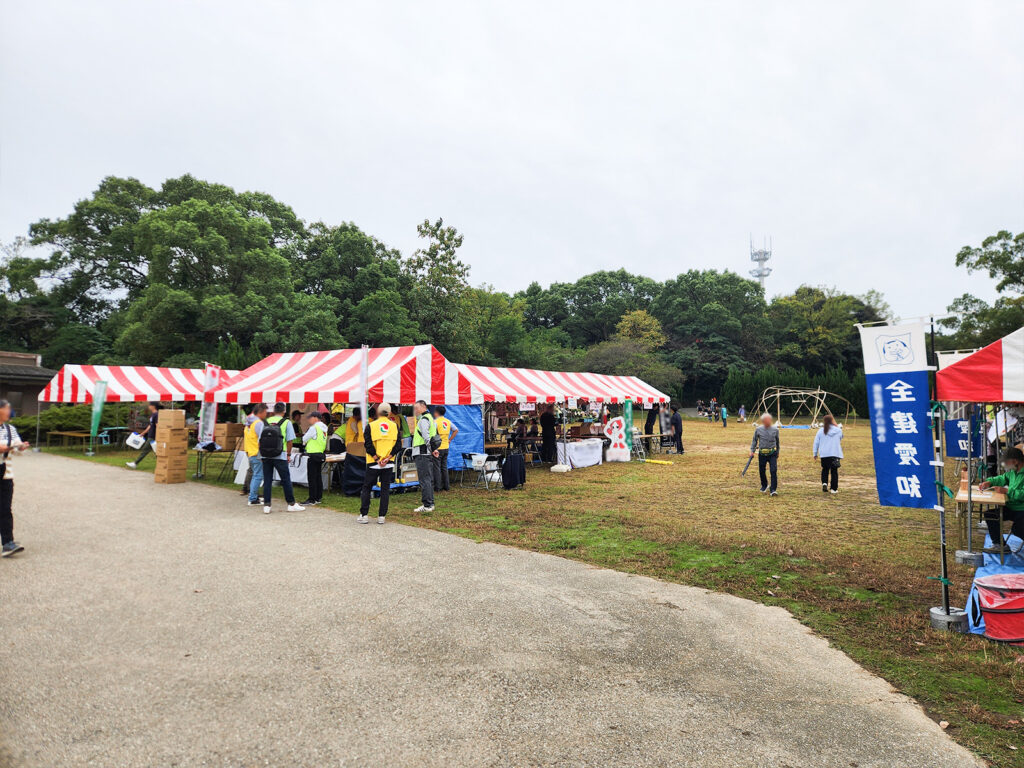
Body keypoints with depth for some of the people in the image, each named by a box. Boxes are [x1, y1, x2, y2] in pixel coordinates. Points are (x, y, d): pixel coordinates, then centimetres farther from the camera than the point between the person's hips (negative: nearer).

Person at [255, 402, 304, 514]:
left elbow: (259, 439, 6)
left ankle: (266, 505, 9)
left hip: (265, 456, 3)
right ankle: (291, 504, 12)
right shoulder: (286, 422, -2)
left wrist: (262, 452, 16)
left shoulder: (264, 422, 6)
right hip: (280, 456, -3)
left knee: (267, 480, 9)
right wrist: (288, 454, 8)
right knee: (286, 480, 6)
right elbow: (290, 441, -3)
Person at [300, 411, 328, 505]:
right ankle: (318, 497, 18)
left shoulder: (314, 428, -15)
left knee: (312, 478, -4)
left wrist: (304, 442, 13)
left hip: (313, 454, -8)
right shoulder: (324, 428, 10)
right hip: (321, 454, 8)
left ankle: (312, 499, -2)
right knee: (318, 477, 13)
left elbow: (304, 439, -8)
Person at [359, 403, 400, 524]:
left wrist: (377, 459, -9)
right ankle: (382, 516, 9)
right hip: (389, 464, 2)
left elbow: (368, 445, -10)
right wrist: (387, 458, -8)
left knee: (367, 488, 10)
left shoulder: (370, 426, -4)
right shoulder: (395, 426, 2)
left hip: (373, 464, -2)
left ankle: (364, 515, 10)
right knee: (385, 489, 8)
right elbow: (398, 445, -3)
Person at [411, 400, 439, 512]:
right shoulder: (430, 418, 20)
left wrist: (431, 449, -17)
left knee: (424, 479, -8)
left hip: (422, 453, -10)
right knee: (429, 479, 13)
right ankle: (430, 503, 19)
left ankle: (427, 505, -8)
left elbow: (426, 436, -21)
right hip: (427, 454, 10)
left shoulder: (423, 420, -12)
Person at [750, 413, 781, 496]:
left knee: (774, 471, -12)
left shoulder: (775, 430, 0)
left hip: (772, 454, -1)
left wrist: (777, 452, 22)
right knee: (761, 471, 10)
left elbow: (777, 441, 14)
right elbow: (754, 440, 9)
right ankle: (764, 486, 36)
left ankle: (773, 489, -6)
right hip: (762, 454, 1)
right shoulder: (758, 429, -2)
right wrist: (752, 451, 5)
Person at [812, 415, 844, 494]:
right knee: (834, 471, 6)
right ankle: (834, 488, 6)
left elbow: (816, 443, 3)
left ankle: (824, 483, -5)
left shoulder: (821, 431, -1)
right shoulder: (839, 430, 0)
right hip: (835, 454, 0)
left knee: (825, 470, 15)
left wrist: (815, 453, 11)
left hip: (824, 455, 0)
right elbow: (840, 440, 19)